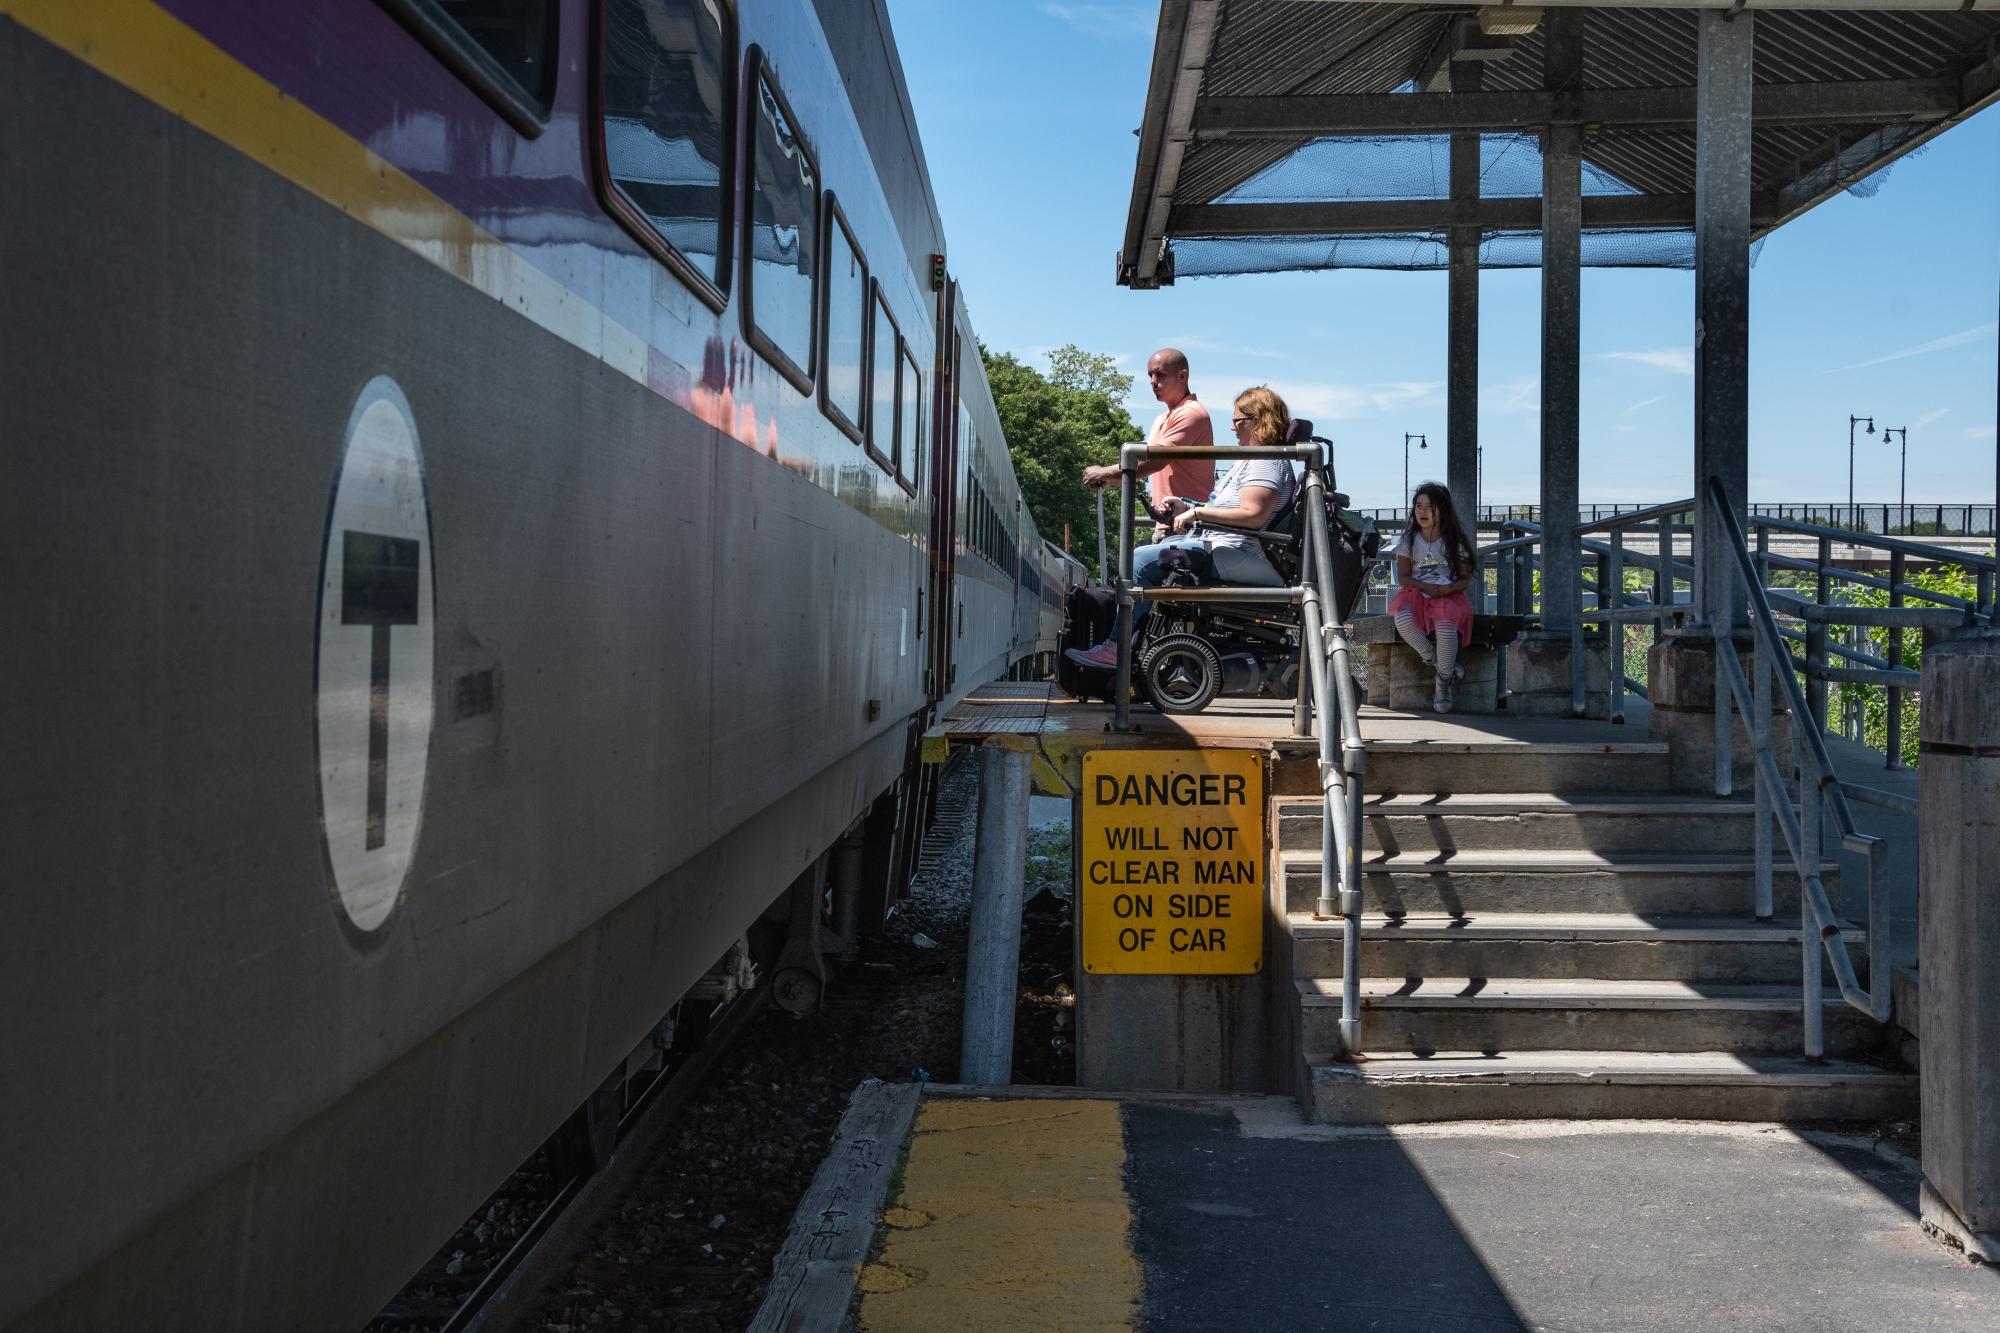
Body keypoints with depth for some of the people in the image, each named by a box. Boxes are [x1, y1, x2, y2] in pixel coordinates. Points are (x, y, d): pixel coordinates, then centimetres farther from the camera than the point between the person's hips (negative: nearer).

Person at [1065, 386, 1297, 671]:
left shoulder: (1267, 462, -12)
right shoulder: (1254, 461, 22)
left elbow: (1253, 515, -24)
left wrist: (1196, 512, -20)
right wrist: (1187, 508, 10)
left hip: (1235, 556, -12)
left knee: (1142, 560, -15)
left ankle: (1115, 649, -13)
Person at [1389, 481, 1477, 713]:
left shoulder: (1455, 540, 4)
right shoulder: (1409, 539, 6)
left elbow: (1466, 579, 4)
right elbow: (1403, 577, 2)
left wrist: (1449, 589, -17)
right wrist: (1426, 587, -15)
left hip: (1449, 596, -1)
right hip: (1416, 594, 1)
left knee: (1446, 626, -35)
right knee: (1403, 620, -35)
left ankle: (1443, 684, -15)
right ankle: (1436, 661, -14)